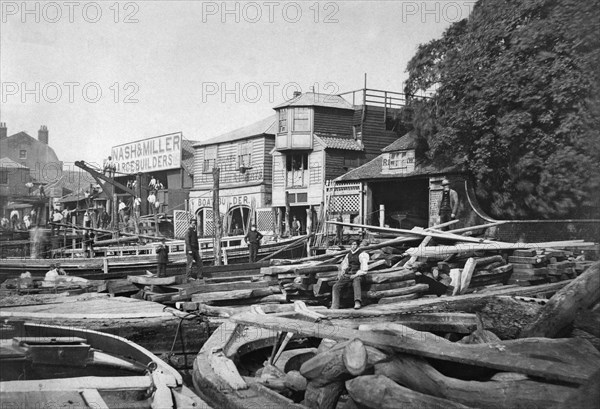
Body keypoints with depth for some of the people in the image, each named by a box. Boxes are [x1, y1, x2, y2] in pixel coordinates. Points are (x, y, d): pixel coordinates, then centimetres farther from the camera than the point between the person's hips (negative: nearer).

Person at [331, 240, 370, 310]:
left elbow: (364, 269, -8)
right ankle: (334, 308, -19)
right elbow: (344, 265, 30)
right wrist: (341, 273, 11)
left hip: (358, 275, -6)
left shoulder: (362, 254, -1)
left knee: (356, 281, -42)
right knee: (336, 286, -15)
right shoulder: (348, 255, 20)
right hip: (347, 275, 6)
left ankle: (357, 302, -59)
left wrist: (356, 275, -16)